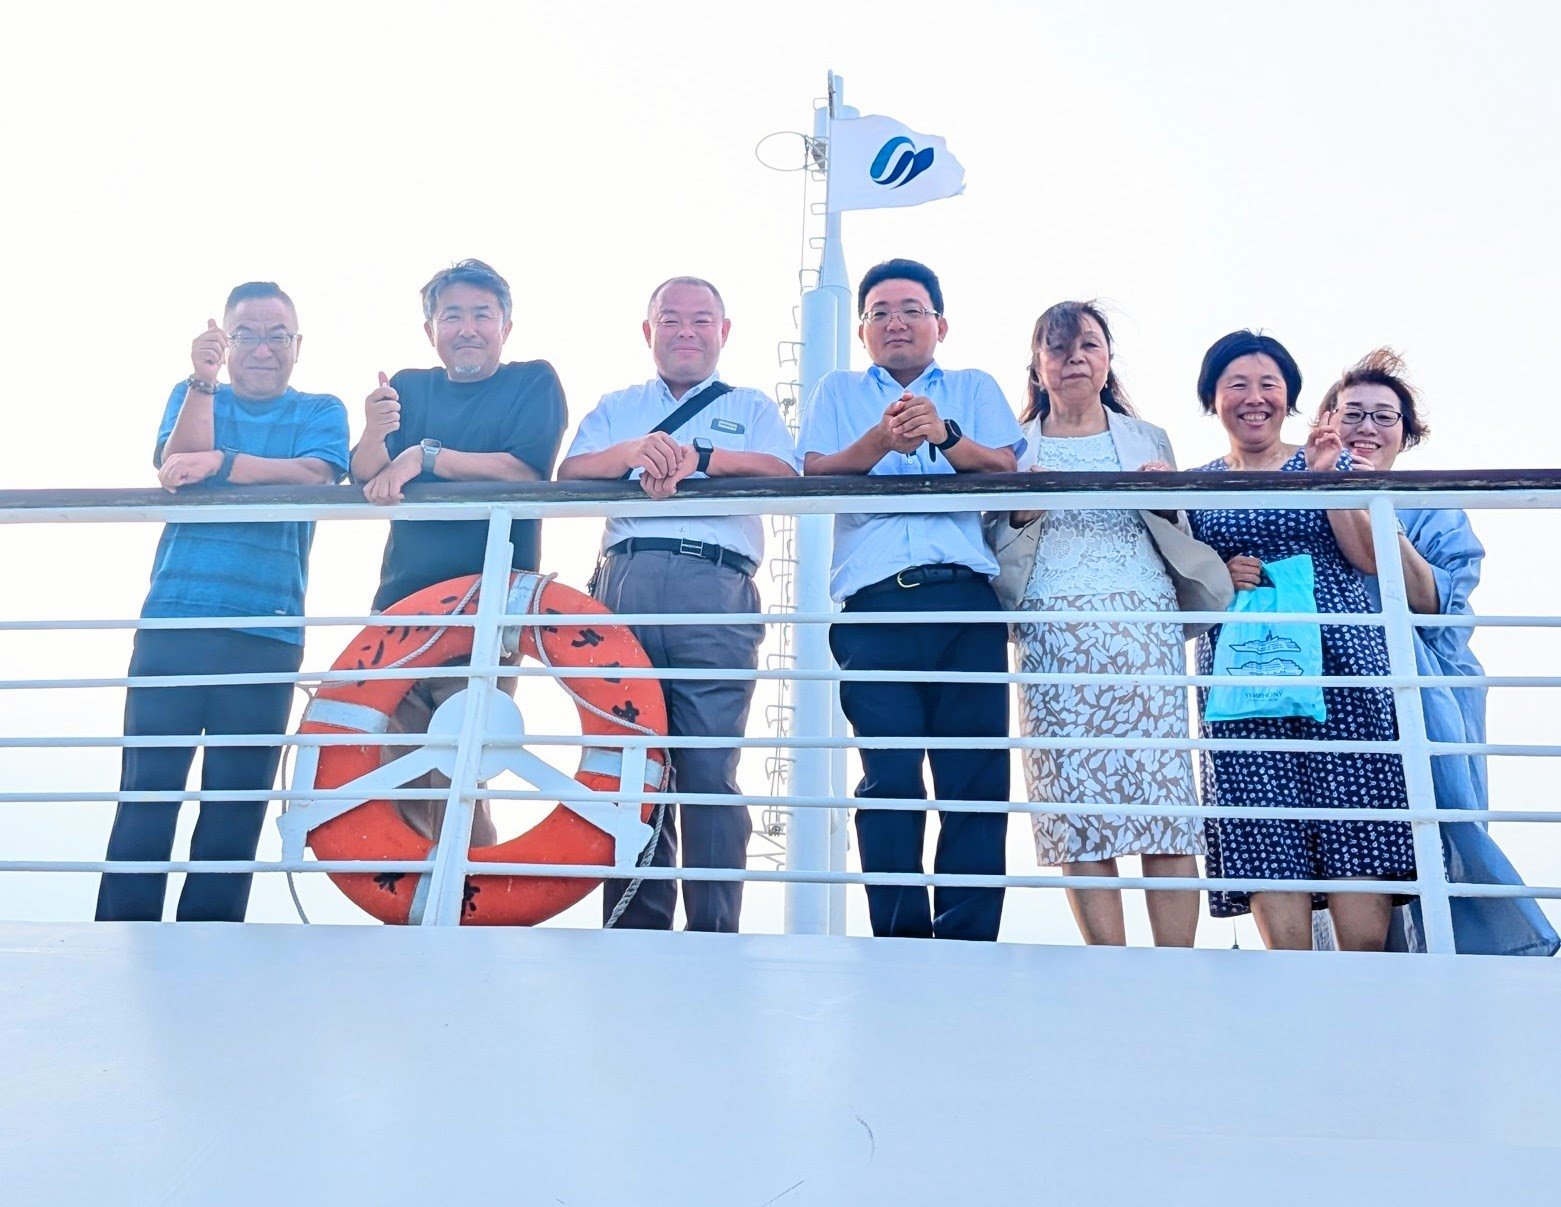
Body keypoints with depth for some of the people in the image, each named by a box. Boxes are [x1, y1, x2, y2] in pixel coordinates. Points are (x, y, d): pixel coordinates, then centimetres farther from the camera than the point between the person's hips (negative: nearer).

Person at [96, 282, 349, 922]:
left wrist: (221, 462, -20)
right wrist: (203, 383, -13)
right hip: (172, 621, 1)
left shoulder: (321, 411, 12)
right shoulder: (192, 395, 16)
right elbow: (174, 469, -3)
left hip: (267, 636, -1)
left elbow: (315, 477, -9)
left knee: (236, 803, 2)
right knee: (146, 790, -2)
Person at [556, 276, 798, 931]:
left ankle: (714, 935, -2)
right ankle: (634, 930, 7)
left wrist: (698, 457, -11)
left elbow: (783, 472, 3)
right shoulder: (616, 408, 28)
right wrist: (634, 450, -10)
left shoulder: (751, 407, 23)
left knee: (710, 772, -8)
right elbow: (568, 472, 10)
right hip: (624, 579, 2)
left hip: (716, 589, -2)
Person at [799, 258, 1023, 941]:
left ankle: (967, 944, 2)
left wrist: (944, 434, -13)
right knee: (888, 777, -7)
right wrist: (882, 439, -12)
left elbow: (1006, 469, 6)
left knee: (977, 778, -4)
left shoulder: (975, 388, 23)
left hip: (966, 601, 1)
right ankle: (900, 941, 0)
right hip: (874, 605, 0)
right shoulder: (838, 390, 23)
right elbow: (814, 474, 7)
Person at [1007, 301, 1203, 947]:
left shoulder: (1150, 440, 20)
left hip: (1145, 624, 1)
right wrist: (1020, 511, -4)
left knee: (1162, 785, -9)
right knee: (1072, 798, -8)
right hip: (1053, 631, -1)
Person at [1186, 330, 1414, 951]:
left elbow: (1370, 560, 1)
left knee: (1353, 824, -6)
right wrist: (1219, 578, -6)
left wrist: (1327, 478, -8)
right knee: (1264, 834, -4)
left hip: (1339, 661, 0)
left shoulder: (1329, 461, 11)